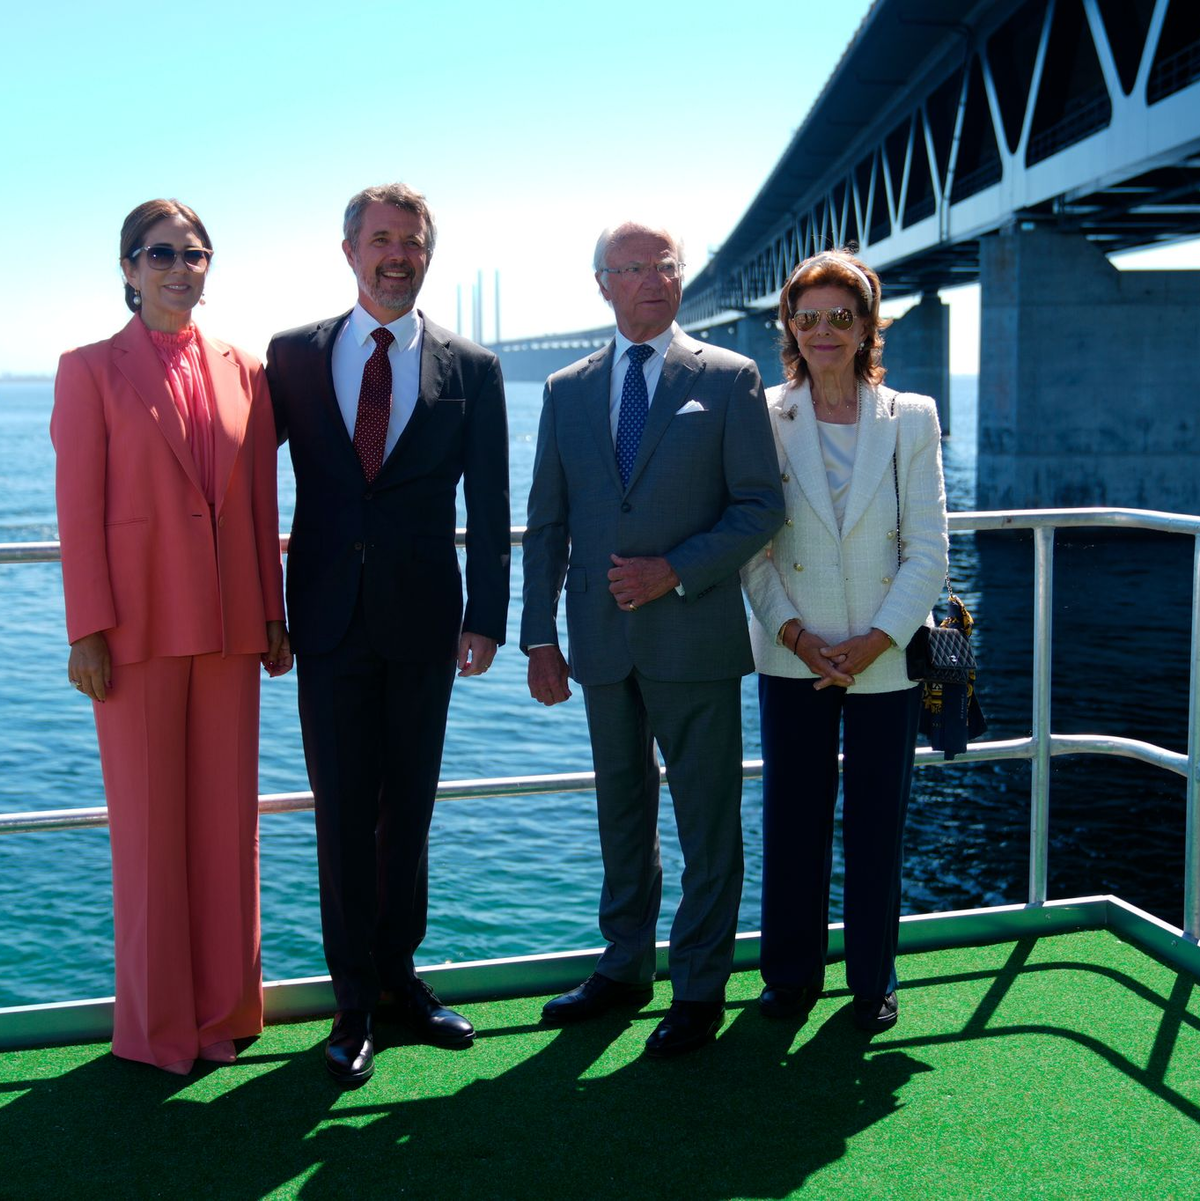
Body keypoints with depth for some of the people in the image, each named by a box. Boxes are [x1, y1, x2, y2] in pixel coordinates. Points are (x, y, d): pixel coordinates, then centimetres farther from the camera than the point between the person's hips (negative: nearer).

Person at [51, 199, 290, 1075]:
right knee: (148, 824, 6)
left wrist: (272, 616, 8)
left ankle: (225, 1007, 24)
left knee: (229, 817, 9)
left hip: (229, 625, 3)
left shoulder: (243, 372, 10)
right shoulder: (92, 370, 0)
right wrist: (88, 631, -10)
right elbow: (78, 509, -4)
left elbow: (263, 505, 10)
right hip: (138, 625, -3)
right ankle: (159, 1024, 20)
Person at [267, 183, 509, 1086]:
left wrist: (486, 615, -2)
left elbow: (489, 505, 3)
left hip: (423, 621, 0)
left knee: (409, 808, 11)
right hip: (330, 620, 0)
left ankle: (399, 974, 27)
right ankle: (356, 1000, 17)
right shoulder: (293, 355, 5)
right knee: (343, 814, 4)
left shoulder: (472, 368, 3)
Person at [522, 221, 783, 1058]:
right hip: (603, 642, 4)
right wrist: (540, 635, 4)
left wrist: (673, 570, -16)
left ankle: (700, 989, 17)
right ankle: (625, 966, 30)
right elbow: (547, 524, 10)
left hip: (695, 637, -4)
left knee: (708, 820, 4)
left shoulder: (729, 379, -1)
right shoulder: (567, 390, 10)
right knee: (621, 810, 16)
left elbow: (761, 507, -4)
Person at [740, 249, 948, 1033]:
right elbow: (752, 546, 0)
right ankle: (792, 975, 23)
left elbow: (928, 553, -2)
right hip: (793, 660, 0)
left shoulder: (912, 420, 1)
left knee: (877, 826, 7)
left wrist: (874, 641, -12)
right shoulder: (765, 419, 1)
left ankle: (873, 981, 23)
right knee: (793, 822, 7)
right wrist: (794, 634, -11)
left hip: (886, 660, 0)